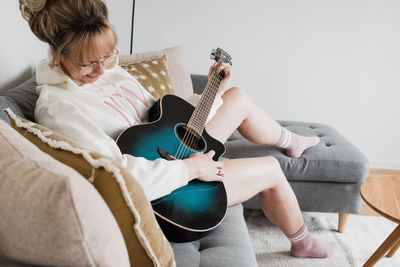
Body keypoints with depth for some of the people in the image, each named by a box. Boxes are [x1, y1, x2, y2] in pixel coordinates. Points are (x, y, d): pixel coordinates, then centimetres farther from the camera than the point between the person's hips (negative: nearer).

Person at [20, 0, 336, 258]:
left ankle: (292, 142, 42)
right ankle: (303, 243, 29)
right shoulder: (57, 105, -26)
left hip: (176, 148, 9)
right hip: (164, 189, -9)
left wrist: (212, 91, 6)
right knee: (271, 170, -1)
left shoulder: (108, 69, 2)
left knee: (238, 96, 14)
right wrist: (189, 169, -32)